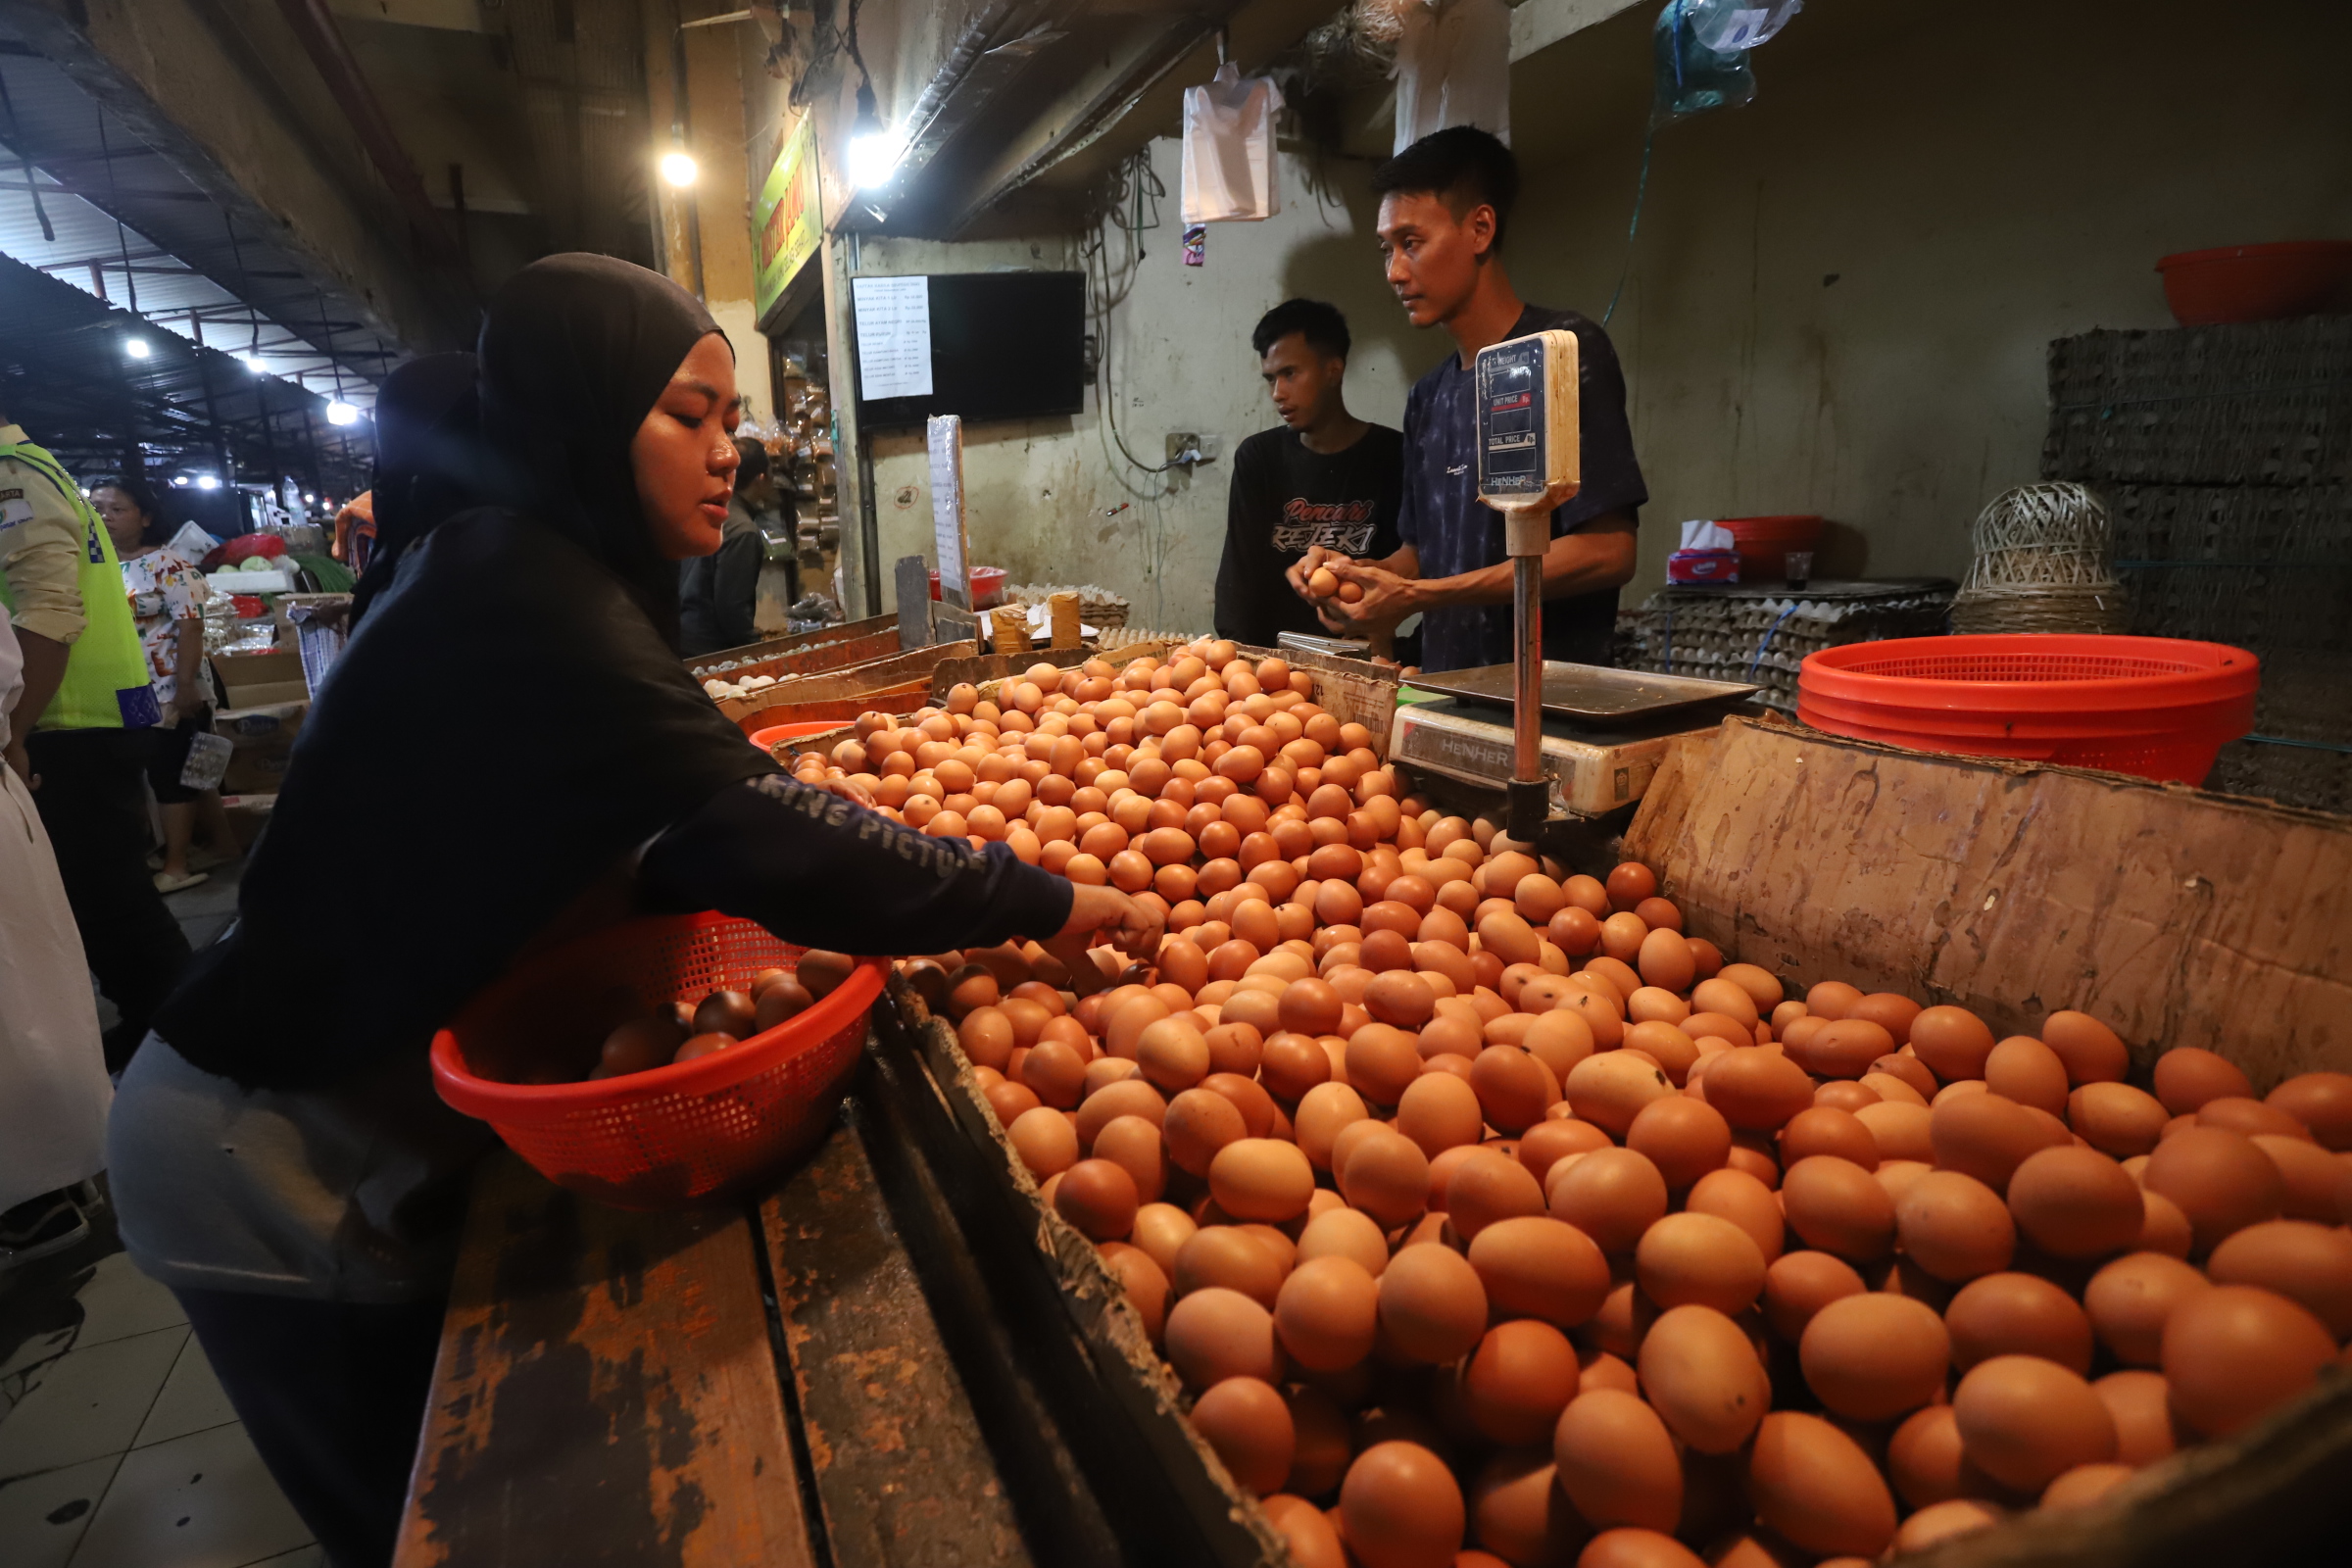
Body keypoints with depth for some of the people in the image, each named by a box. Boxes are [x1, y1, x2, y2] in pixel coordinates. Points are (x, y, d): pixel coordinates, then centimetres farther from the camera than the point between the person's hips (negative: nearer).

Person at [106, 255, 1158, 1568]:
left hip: (360, 1104, 8)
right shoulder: (526, 602, -28)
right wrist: (1041, 904, -29)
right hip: (275, 1148, -8)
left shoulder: (521, 571, 3)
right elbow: (752, 826, -35)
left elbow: (598, 848, 4)